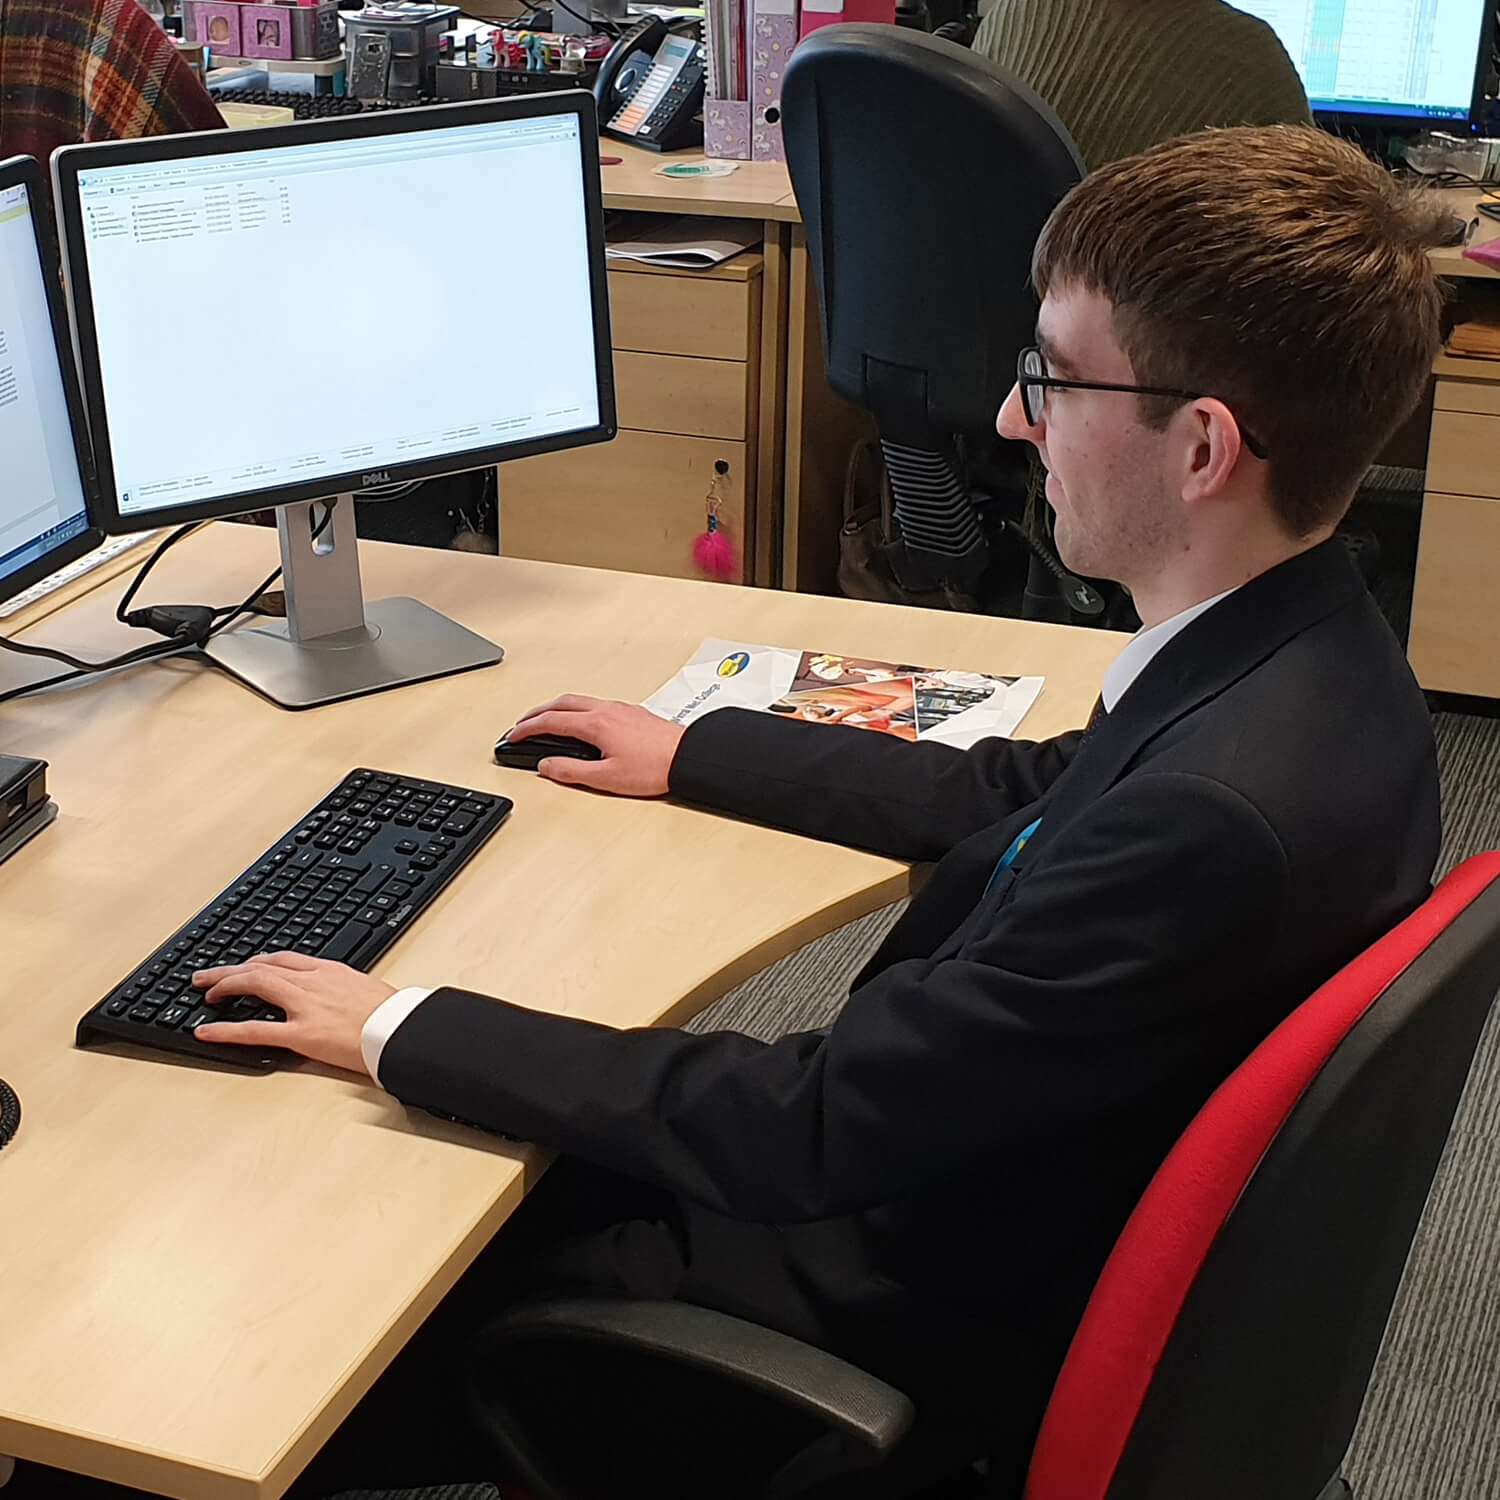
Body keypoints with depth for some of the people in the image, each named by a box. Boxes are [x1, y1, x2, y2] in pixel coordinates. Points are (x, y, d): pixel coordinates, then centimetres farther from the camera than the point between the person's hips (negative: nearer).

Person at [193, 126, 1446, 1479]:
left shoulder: (1219, 813, -37)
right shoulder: (1307, 658, -7)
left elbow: (807, 1131, -30)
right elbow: (1018, 792, 11)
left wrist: (402, 1031, -22)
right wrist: (693, 751, 17)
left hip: (963, 1311, -8)